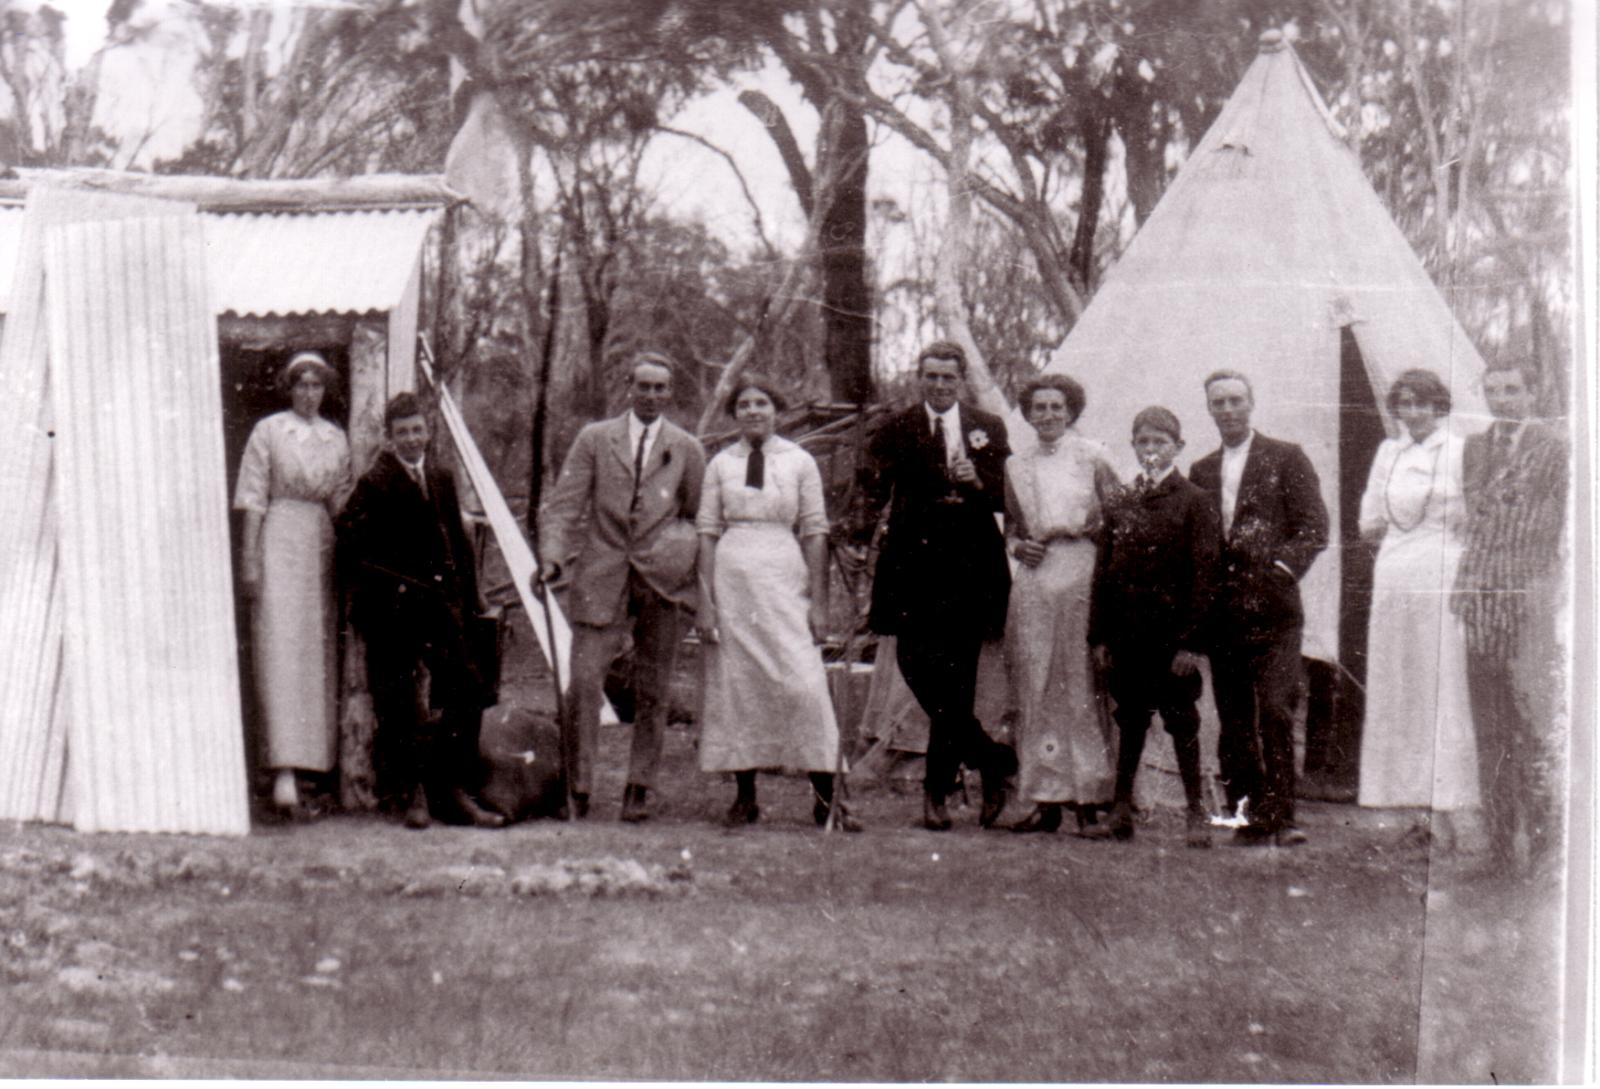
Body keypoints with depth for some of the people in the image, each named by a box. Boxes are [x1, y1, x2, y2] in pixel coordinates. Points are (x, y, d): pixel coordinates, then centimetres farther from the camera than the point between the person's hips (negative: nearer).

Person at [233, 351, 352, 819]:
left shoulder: (335, 438, 14)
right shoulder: (268, 431, 1)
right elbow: (253, 498, -2)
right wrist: (249, 558, -8)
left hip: (324, 544, 5)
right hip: (280, 540, -5)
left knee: (321, 656, 5)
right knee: (282, 653, -13)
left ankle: (313, 760, 14)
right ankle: (285, 776, -21)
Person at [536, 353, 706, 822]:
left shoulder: (687, 449, 10)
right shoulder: (594, 439, 8)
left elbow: (699, 514, 17)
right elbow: (563, 506, 3)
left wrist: (685, 544, -1)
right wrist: (551, 557, -11)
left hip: (662, 584, 1)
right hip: (601, 580, -1)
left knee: (652, 691, 4)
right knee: (583, 681, -10)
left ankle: (639, 789, 14)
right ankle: (577, 789, -1)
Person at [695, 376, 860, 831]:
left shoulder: (800, 463, 5)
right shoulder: (720, 465, 8)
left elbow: (815, 533, 4)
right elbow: (708, 532, 7)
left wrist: (818, 601, -2)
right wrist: (705, 601, -1)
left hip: (785, 577, -1)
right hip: (732, 579, 2)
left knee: (803, 684, -10)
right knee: (734, 687, 2)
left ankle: (826, 798, -4)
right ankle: (745, 797, 11)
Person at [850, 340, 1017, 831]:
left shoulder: (988, 429, 11)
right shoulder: (895, 429, 8)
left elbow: (1009, 496, 8)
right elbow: (872, 484, -1)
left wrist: (977, 482, -13)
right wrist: (862, 524, -21)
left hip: (968, 568, 0)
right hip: (914, 565, 0)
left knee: (955, 678, 0)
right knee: (916, 663, -9)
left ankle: (936, 791, 11)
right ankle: (991, 759, 10)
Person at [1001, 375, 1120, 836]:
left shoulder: (1091, 456, 5)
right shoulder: (1016, 465, 15)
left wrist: (1085, 529, -10)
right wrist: (1017, 544, 3)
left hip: (1080, 576, -3)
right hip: (1032, 580, 3)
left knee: (1082, 686, -4)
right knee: (1035, 688, 0)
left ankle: (1089, 802, -1)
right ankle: (1046, 801, 3)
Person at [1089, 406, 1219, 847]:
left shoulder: (1195, 503, -3)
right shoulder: (1120, 504, 10)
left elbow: (1204, 575, -7)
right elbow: (1103, 573, 11)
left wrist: (1191, 642, -13)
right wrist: (1099, 636, 5)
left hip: (1172, 633, -4)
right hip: (1127, 636, 4)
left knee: (1181, 719, 2)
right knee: (1129, 717, 10)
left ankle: (1196, 810, 10)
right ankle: (1122, 804, 17)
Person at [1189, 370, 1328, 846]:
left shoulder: (1286, 458, 4)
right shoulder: (1201, 471, 17)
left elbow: (1314, 528, -2)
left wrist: (1281, 569, -14)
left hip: (1272, 609, -4)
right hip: (1222, 612, 4)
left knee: (1275, 710, -13)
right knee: (1233, 722, 4)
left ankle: (1280, 816, -10)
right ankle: (1248, 817, 9)